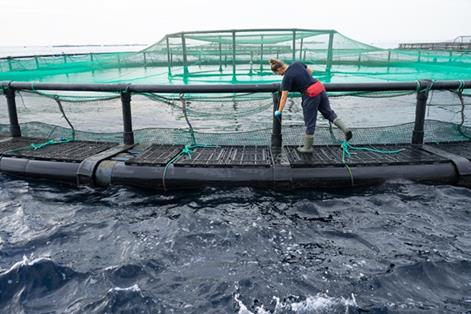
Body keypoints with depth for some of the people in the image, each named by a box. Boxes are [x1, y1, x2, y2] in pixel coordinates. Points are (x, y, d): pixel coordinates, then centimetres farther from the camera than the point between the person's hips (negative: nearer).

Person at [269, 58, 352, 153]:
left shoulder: (287, 77, -11)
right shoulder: (297, 63, 6)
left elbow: (284, 98, -8)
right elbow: (310, 71, 21)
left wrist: (279, 111, 2)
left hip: (311, 95, -7)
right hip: (320, 87, 7)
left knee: (309, 122, 6)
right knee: (328, 112, 22)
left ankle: (307, 147, 20)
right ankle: (346, 130, 13)